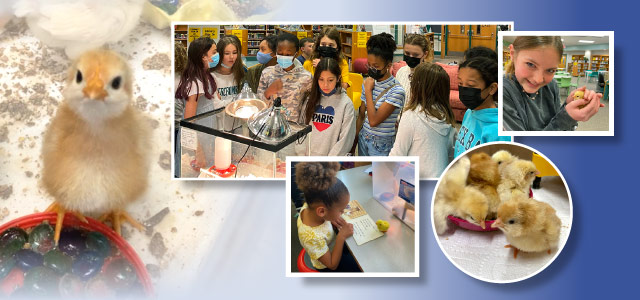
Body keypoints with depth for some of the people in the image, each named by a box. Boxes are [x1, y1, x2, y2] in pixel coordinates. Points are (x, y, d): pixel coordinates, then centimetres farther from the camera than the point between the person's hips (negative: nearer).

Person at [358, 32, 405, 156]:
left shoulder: (397, 90, -18)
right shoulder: (368, 82, 3)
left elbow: (373, 121, -22)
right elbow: (361, 115, 10)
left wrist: (368, 90, -16)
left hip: (381, 145, -5)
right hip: (363, 138, 5)